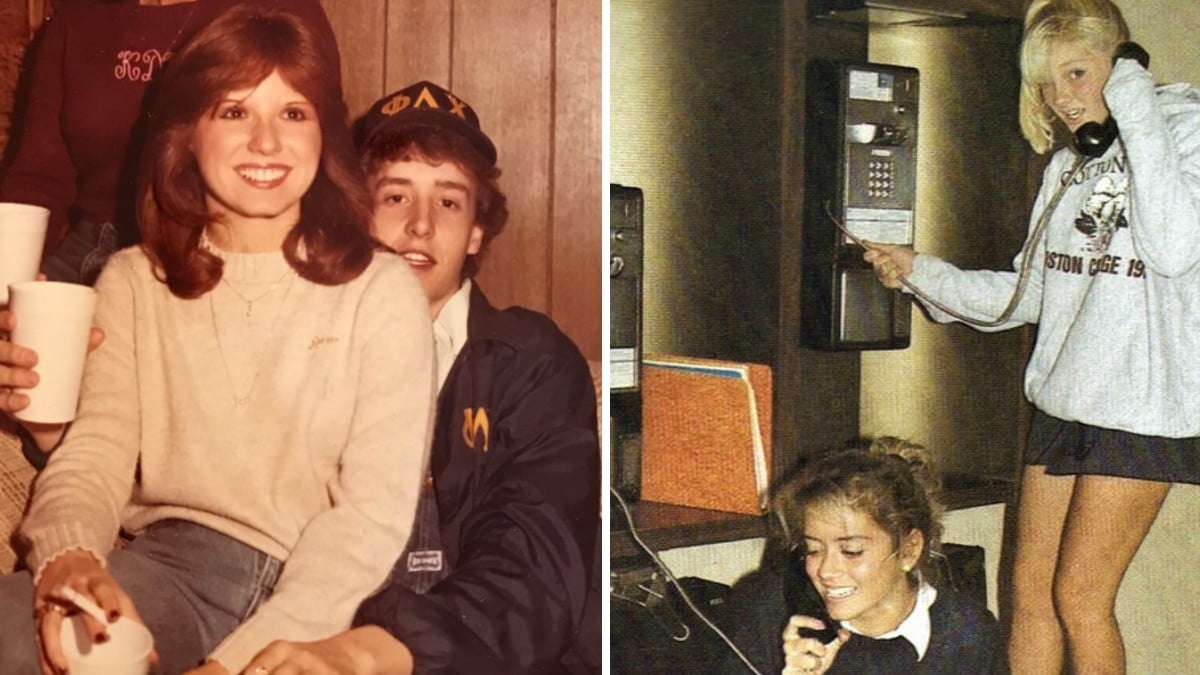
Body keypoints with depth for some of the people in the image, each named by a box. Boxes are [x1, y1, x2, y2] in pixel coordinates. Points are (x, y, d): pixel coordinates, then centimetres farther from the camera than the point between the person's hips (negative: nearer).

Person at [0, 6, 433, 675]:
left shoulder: (382, 291, 0)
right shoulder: (133, 283, 12)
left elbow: (375, 510, -7)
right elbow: (94, 453, 2)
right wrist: (69, 555, -23)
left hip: (312, 598, -2)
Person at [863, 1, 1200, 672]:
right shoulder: (1067, 164, 14)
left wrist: (1134, 110, -21)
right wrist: (923, 273, 7)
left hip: (1142, 408, -7)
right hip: (1062, 400, 7)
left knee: (1079, 593, -4)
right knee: (1030, 591, 6)